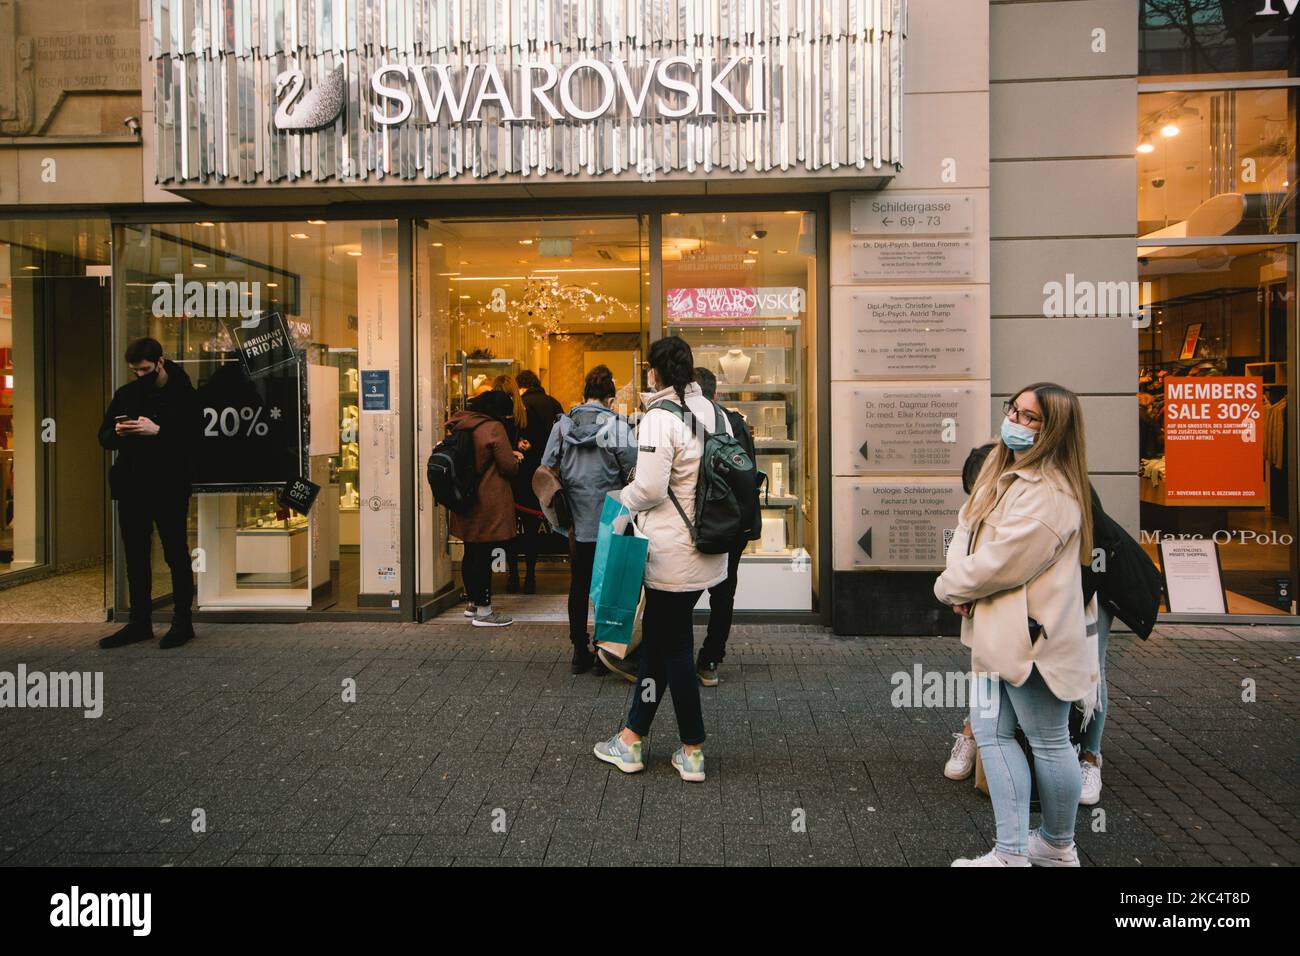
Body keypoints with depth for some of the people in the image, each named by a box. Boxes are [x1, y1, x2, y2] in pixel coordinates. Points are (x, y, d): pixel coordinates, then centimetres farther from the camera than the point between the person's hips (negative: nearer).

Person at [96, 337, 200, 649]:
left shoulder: (183, 395, -4)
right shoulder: (125, 394, 12)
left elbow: (194, 437, -14)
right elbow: (104, 438, 15)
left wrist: (158, 431, -23)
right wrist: (117, 433, -7)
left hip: (169, 489, -6)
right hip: (131, 487, 6)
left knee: (176, 554, 1)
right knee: (136, 557, 11)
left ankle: (183, 622, 9)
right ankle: (140, 622, 20)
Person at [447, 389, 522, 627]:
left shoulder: (461, 426, 10)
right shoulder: (494, 428, -14)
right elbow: (509, 467, -15)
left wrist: (509, 454, 17)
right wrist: (515, 459, 8)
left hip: (465, 500, 8)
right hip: (488, 505, -8)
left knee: (471, 552, 17)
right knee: (484, 555, -3)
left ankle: (473, 603, 30)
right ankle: (483, 612, 3)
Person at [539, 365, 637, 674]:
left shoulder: (562, 425, 3)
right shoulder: (617, 426, -9)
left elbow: (546, 469, 6)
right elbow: (634, 472, -11)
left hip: (576, 521, 4)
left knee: (578, 585, 11)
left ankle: (580, 652, 17)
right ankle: (603, 652, 10)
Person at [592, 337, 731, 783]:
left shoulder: (660, 417, -16)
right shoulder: (713, 413, 8)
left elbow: (649, 488, -20)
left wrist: (619, 499, -1)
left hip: (673, 553, -8)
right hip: (708, 547, 8)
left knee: (673, 646, 4)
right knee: (657, 637, 17)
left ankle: (693, 752, 15)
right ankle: (632, 735, 28)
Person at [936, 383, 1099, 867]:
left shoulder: (1049, 493, -20)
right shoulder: (1000, 472, 12)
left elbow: (998, 563, -23)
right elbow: (966, 532, 11)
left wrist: (949, 587, -6)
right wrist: (962, 587, -8)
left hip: (1035, 635, -10)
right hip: (996, 629, 10)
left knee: (1048, 742, 8)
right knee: (991, 733, 10)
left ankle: (1057, 847, 28)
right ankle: (1010, 853, 19)